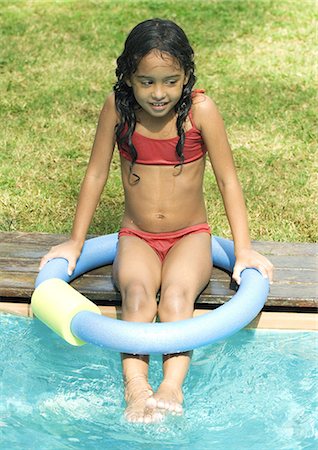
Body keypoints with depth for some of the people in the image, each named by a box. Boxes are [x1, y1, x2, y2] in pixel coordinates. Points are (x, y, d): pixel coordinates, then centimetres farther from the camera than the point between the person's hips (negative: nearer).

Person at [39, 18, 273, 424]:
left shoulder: (200, 110, -13)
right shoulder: (117, 107, -9)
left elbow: (227, 180, -6)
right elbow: (96, 174, 1)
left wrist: (243, 250, -10)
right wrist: (75, 243, 4)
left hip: (189, 236, -1)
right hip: (136, 237, 1)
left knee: (177, 294, -31)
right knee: (137, 294, -30)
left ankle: (171, 388, -36)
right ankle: (136, 389, -37)